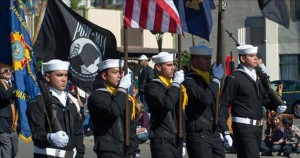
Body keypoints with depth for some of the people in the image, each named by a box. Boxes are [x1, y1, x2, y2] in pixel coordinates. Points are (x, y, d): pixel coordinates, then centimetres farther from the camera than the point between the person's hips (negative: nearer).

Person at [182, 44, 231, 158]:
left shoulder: (210, 78, 18)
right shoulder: (189, 80, -10)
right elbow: (205, 98, -27)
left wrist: (225, 131, 20)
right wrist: (216, 79, -15)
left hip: (215, 134, 8)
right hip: (199, 135, -8)